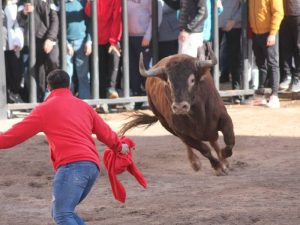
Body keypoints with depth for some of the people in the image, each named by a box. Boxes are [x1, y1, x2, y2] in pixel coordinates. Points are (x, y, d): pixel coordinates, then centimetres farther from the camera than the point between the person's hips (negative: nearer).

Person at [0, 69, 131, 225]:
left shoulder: (45, 108, 7)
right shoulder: (83, 106, 24)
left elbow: (17, 133, 9)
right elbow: (105, 133, 31)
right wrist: (119, 146, 50)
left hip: (72, 166, -7)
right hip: (92, 166, 7)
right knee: (60, 212, 16)